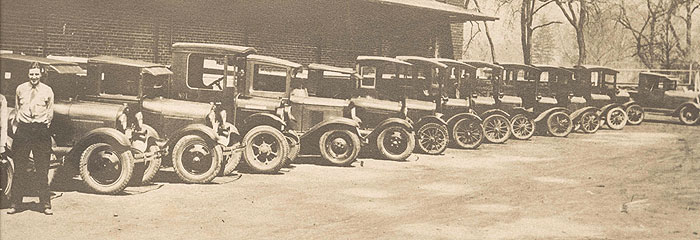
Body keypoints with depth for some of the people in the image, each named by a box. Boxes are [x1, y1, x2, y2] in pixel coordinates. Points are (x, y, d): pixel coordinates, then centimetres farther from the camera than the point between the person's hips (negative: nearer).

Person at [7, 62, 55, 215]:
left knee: (42, 170, 1)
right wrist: (19, 121, 10)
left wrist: (45, 124, 2)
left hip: (41, 130, -1)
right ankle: (14, 204, 10)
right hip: (23, 129, 1)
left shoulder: (47, 91, 5)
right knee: (20, 169, 3)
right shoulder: (20, 89, 9)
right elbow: (17, 108, 21)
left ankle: (46, 204, 7)